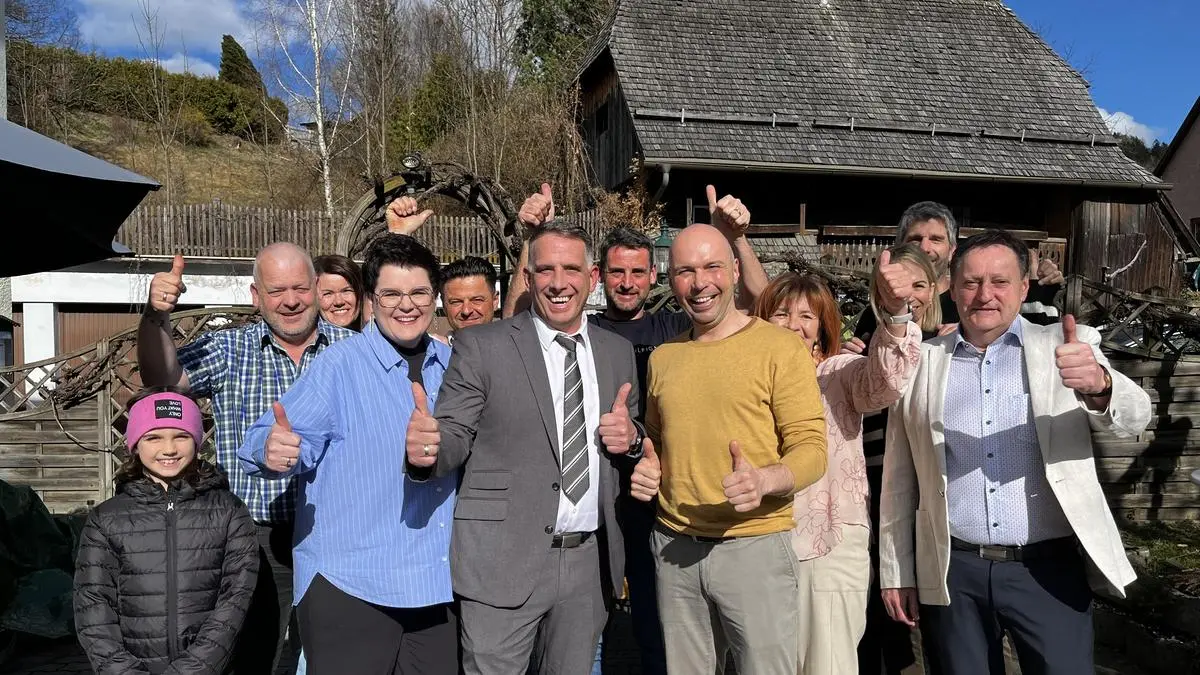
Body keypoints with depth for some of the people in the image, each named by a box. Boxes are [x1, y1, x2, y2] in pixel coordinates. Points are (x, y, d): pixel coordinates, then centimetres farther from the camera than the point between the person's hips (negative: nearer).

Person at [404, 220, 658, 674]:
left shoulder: (618, 351, 8)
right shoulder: (481, 346, -5)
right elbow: (455, 436, -5)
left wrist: (631, 437, -6)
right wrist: (428, 449, -28)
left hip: (591, 560, 4)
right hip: (504, 560, -4)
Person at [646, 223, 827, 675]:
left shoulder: (782, 347, -6)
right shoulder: (663, 357, 10)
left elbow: (811, 448, -10)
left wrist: (763, 481, -28)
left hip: (754, 547, -4)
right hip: (674, 549, 5)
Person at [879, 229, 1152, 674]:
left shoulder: (1064, 347, 1)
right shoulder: (921, 362, 2)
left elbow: (1134, 417, -13)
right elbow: (899, 479, 5)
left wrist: (1098, 384, -36)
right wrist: (896, 572, 6)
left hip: (1048, 569, -1)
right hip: (954, 574, 1)